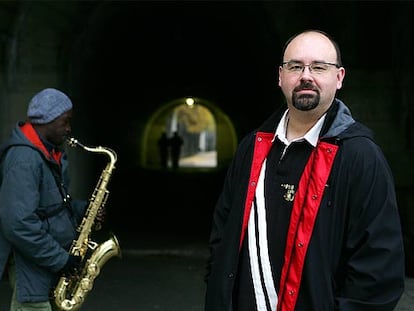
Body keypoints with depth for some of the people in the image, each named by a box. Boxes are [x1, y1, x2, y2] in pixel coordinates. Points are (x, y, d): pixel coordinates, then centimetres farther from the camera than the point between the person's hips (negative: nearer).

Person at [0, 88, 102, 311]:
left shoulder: (50, 152, 12)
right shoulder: (23, 158, -21)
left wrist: (82, 209, 3)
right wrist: (60, 259, -22)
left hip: (52, 260, 10)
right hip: (32, 262, -10)